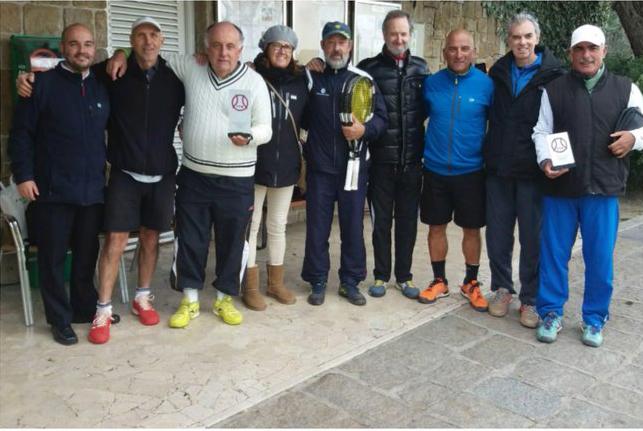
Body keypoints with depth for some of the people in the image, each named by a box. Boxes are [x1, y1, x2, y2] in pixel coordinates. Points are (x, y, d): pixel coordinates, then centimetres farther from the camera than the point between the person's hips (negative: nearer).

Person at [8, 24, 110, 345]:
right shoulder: (43, 83, -3)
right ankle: (60, 319, 19)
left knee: (87, 254, 12)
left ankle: (85, 309, 30)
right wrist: (23, 175, -9)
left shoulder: (101, 87, 10)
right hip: (52, 189, -4)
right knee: (53, 257, 5)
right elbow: (21, 133, -4)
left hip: (93, 188, 4)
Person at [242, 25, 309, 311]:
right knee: (250, 225, 5)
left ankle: (276, 282, 29)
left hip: (286, 165, 4)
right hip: (254, 164, -4)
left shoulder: (301, 82, 4)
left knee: (278, 225, 15)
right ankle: (251, 287, 18)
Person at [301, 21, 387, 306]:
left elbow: (381, 118, 2)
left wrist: (365, 129, -15)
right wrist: (308, 144, -3)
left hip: (353, 166, 0)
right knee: (317, 227, 6)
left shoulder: (364, 79, 3)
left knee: (353, 226, 7)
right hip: (319, 167, 0)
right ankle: (318, 282, 20)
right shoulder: (311, 77, 3)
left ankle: (350, 282, 21)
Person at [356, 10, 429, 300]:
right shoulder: (369, 68, -3)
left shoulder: (420, 68, 7)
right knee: (381, 221, 7)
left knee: (408, 220, 10)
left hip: (412, 159, 3)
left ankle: (404, 276, 24)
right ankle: (381, 275, 22)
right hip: (381, 160, -2)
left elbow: (425, 108, 15)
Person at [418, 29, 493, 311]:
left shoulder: (487, 84, -6)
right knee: (436, 227, 9)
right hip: (435, 170, 2)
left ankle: (470, 283, 26)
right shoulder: (431, 83, 0)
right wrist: (424, 149, 9)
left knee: (471, 229, 8)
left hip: (471, 171, -2)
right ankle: (439, 281, 26)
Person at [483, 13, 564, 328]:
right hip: (498, 168, 3)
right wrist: (488, 154, 9)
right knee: (498, 234, 9)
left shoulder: (554, 75, -4)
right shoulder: (497, 72, 6)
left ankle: (530, 298, 18)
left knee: (533, 238, 4)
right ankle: (502, 288, 27)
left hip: (533, 171, -3)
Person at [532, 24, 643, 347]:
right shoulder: (554, 89, 6)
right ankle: (551, 313, 21)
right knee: (553, 254, 6)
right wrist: (545, 160, -14)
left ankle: (594, 319, 22)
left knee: (600, 258, 6)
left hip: (603, 189, 1)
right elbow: (541, 130, 4)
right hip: (559, 187, 0)